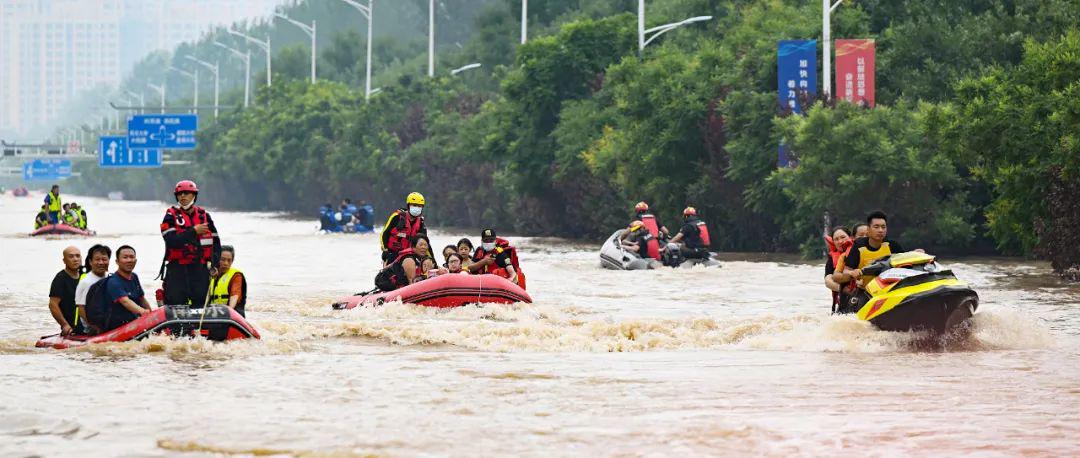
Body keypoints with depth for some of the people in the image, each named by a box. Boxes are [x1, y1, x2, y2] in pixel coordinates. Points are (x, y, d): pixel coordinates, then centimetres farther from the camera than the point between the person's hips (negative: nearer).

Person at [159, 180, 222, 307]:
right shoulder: (171, 216, 1)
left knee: (201, 304, 3)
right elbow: (171, 240, -15)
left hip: (200, 268, 3)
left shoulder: (204, 215, 11)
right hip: (177, 269, -3)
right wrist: (194, 231, -15)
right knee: (175, 305, -6)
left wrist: (214, 264, 2)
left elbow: (216, 242, 14)